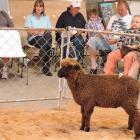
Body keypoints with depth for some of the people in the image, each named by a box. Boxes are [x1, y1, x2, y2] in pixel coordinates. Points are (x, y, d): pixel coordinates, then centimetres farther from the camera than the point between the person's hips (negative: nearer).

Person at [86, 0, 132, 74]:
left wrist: (116, 40, -20)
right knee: (92, 40, -16)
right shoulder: (113, 17, 22)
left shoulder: (130, 19, 2)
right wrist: (102, 33, -5)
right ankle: (94, 66, -17)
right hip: (108, 40, 6)